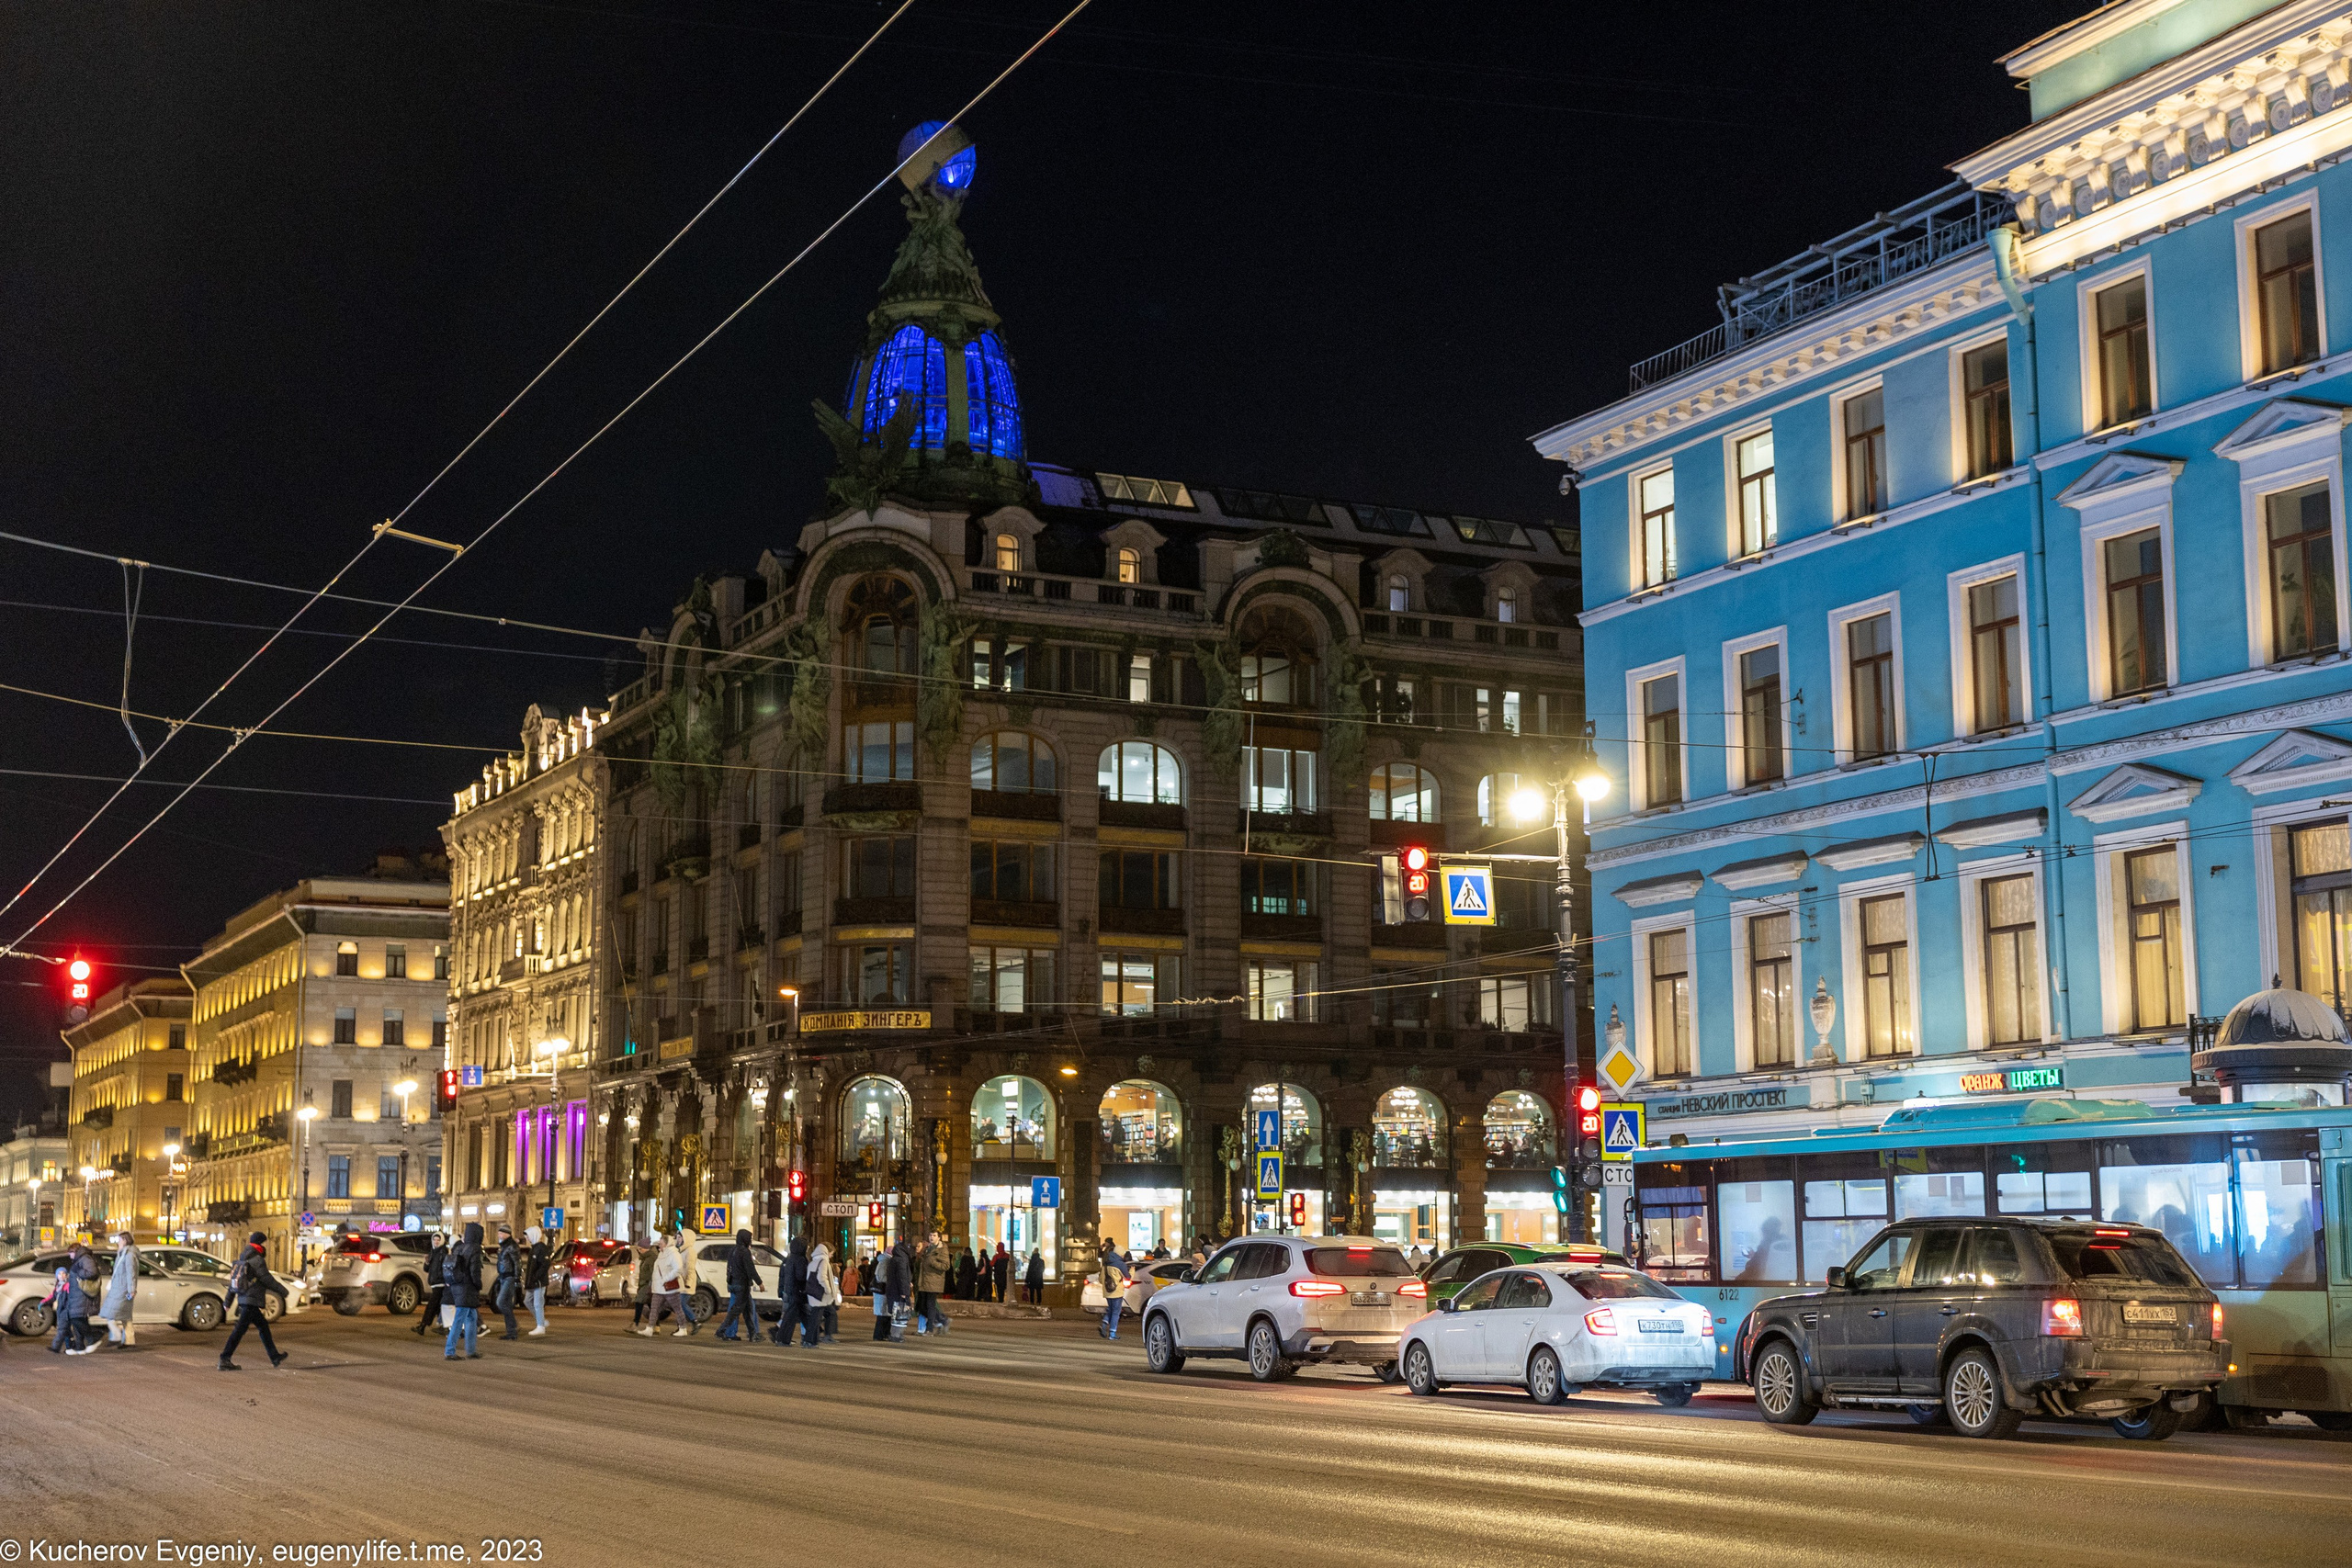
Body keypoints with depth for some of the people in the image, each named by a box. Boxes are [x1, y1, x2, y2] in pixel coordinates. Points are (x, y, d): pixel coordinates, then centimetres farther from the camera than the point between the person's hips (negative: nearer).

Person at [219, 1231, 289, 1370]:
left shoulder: (243, 1259, 15)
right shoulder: (257, 1260, -13)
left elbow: (233, 1279, 18)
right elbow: (268, 1280, -14)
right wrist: (282, 1291, -2)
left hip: (243, 1299, 10)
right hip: (252, 1301, -10)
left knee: (263, 1327, 17)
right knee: (240, 1330, -10)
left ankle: (275, 1358, 24)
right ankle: (225, 1360, -13)